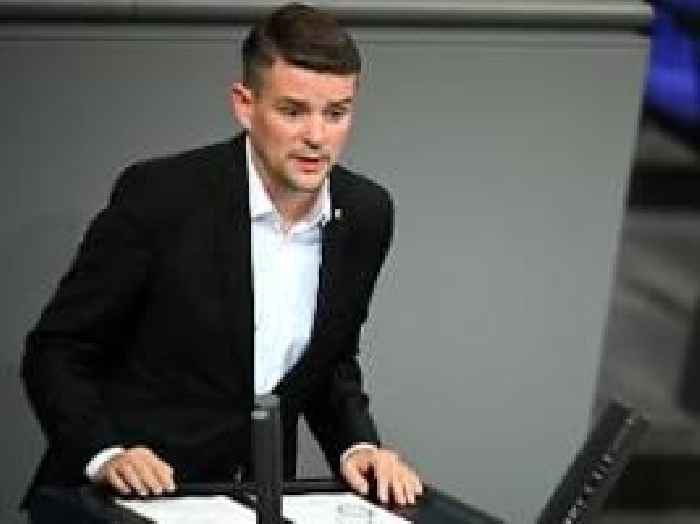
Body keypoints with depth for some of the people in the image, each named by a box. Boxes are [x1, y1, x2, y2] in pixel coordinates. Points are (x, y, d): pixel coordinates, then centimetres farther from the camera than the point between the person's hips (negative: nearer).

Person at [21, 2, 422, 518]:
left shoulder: (367, 215, -2)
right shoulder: (161, 194, -15)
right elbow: (54, 352, -9)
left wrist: (360, 446, -5)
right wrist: (105, 454, -24)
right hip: (136, 496, -3)